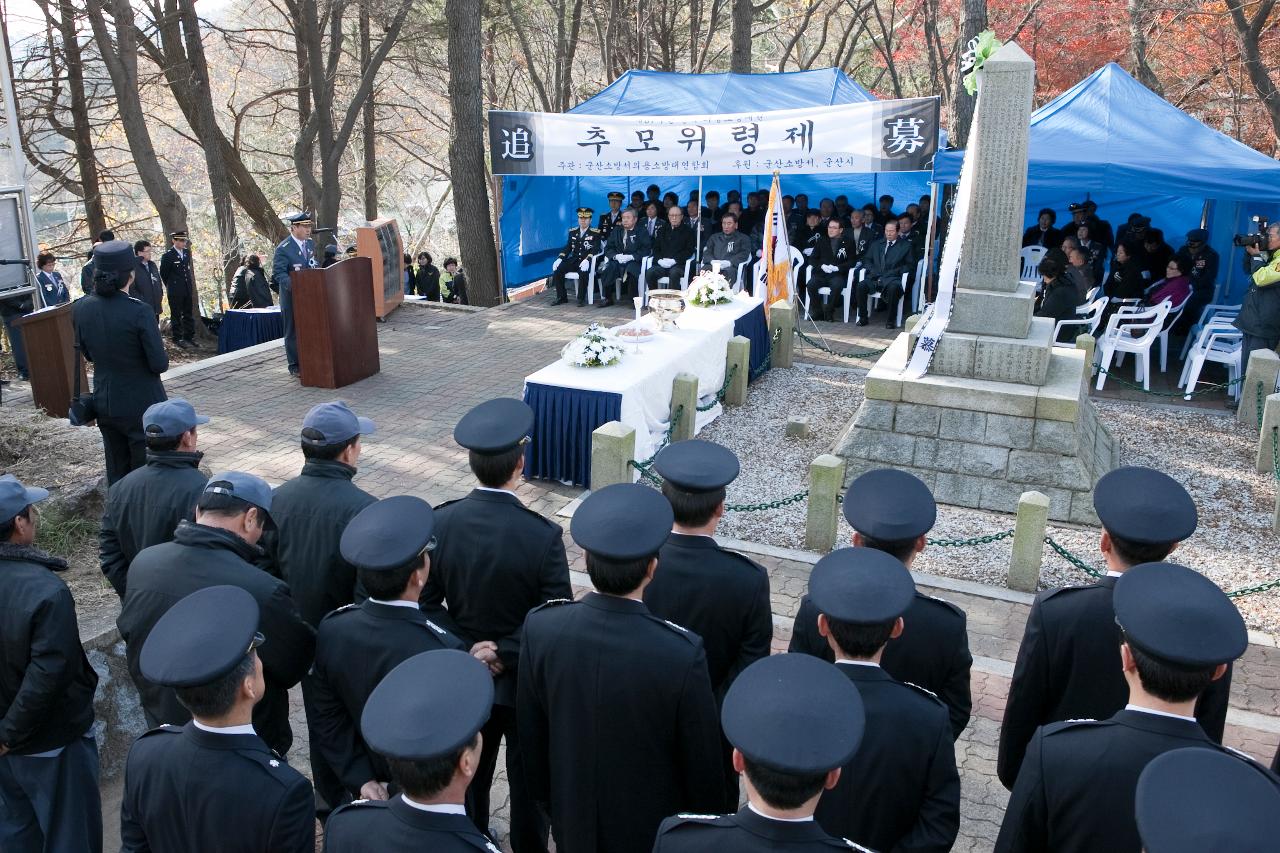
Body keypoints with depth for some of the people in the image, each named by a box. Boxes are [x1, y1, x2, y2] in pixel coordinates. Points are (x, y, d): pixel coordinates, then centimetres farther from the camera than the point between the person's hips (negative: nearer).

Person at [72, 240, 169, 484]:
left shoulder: (81, 308, -4)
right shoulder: (140, 312, -21)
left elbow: (87, 354, 8)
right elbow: (160, 364, -17)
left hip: (104, 404, 5)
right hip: (143, 405, -5)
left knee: (117, 475, 17)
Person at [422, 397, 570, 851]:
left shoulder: (439, 523, -15)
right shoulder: (543, 536, -26)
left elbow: (426, 604, -9)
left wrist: (468, 649, -8)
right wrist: (507, 654, -14)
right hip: (526, 681, -3)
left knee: (469, 772, 25)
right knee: (528, 778, 18)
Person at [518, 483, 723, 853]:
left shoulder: (540, 629, -22)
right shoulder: (683, 653, -32)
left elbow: (530, 732, -7)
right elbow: (701, 758, -16)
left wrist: (546, 795, 11)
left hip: (574, 822, 3)